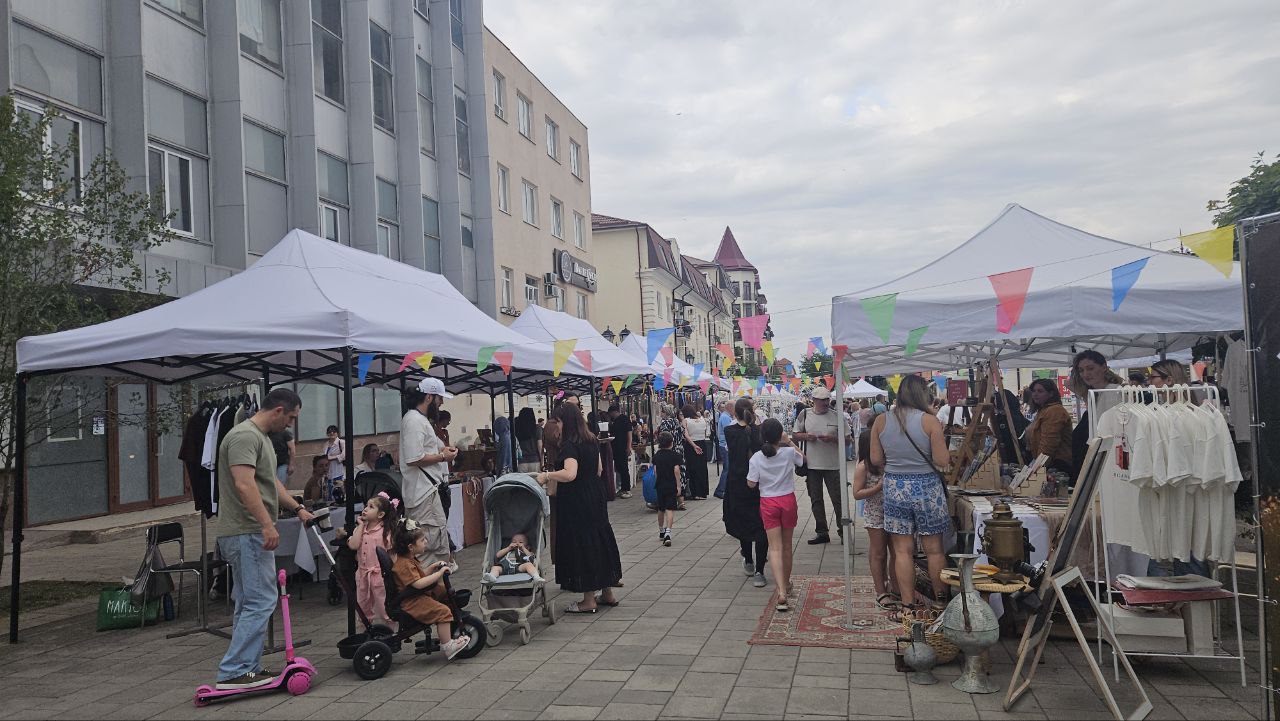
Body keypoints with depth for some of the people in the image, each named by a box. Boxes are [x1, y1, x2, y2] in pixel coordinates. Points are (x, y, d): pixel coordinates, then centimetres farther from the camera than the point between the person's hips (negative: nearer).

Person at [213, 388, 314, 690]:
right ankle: (233, 672, -7)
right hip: (247, 533, -11)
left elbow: (271, 482, 28)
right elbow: (244, 484, -26)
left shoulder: (260, 437, 19)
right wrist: (267, 524, -30)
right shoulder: (245, 436, -15)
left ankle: (249, 669, 19)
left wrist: (298, 508, 27)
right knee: (261, 601, -10)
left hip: (249, 534, 11)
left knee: (249, 603, 13)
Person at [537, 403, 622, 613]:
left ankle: (589, 600, 7)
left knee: (581, 545, 0)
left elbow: (570, 474, -32)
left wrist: (548, 475, -20)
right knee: (600, 540, 16)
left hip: (576, 502, -9)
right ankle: (607, 593, 27)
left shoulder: (570, 445, -18)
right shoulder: (591, 441, 9)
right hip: (595, 497, 9)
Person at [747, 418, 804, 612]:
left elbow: (751, 484, -6)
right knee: (786, 545, 18)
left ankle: (781, 591, -18)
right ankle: (786, 584, 35)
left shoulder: (756, 458, -10)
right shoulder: (789, 452, -7)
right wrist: (789, 442, 19)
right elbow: (803, 459, 15)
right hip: (788, 501, 1)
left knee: (775, 547, -3)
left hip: (768, 503, -1)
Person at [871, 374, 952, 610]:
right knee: (934, 549, 12)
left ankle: (908, 604, 12)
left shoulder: (881, 421, -2)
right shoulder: (929, 421, -11)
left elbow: (875, 459, 2)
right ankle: (940, 599, 24)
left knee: (902, 550, 8)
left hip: (895, 487, 2)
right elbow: (942, 461, -12)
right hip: (926, 487, -2)